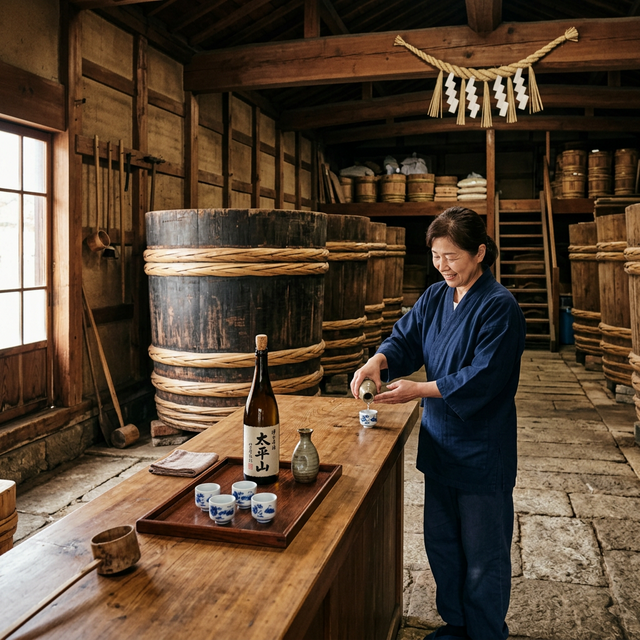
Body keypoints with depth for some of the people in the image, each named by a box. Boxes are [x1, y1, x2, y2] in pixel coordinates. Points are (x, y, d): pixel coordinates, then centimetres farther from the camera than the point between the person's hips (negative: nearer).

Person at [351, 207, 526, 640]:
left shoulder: (499, 307, -16)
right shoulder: (434, 298, 6)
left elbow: (483, 377, -22)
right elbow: (406, 338, 4)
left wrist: (419, 389, -25)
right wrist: (377, 361, -18)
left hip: (482, 450, -7)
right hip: (440, 443, 7)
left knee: (483, 553, 9)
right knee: (440, 542, 19)